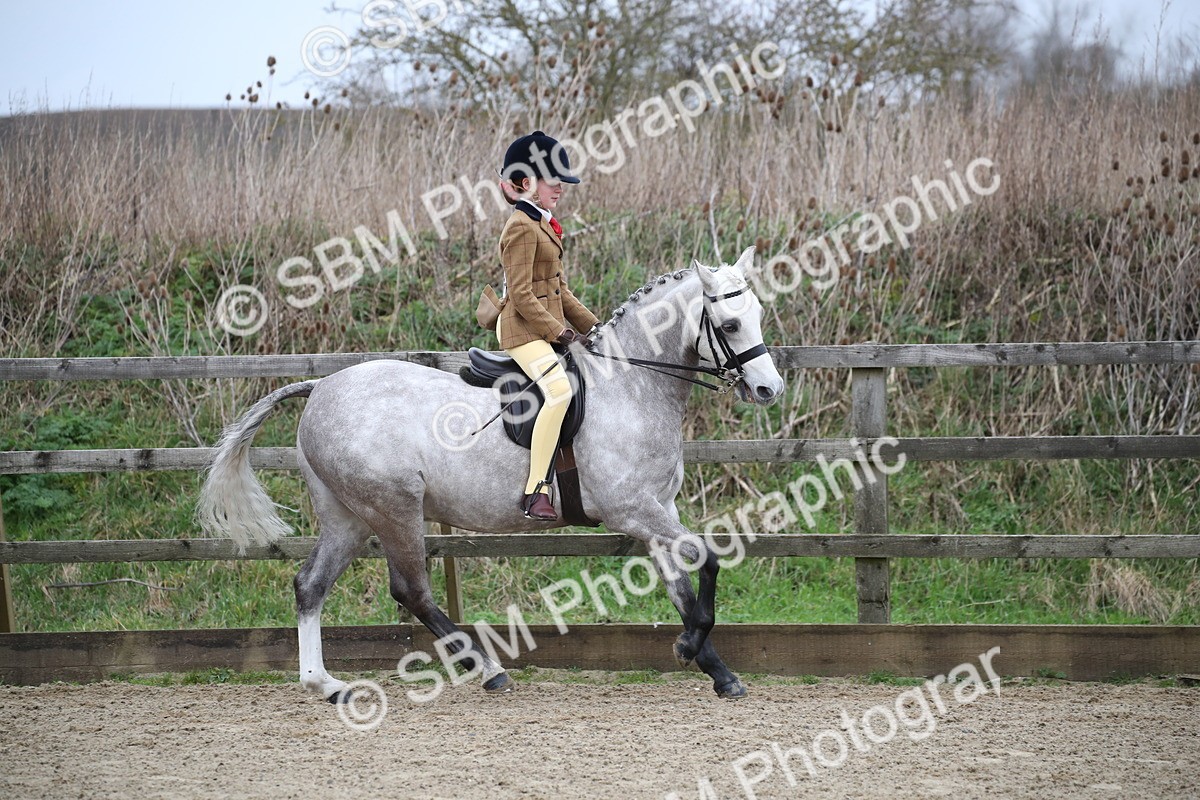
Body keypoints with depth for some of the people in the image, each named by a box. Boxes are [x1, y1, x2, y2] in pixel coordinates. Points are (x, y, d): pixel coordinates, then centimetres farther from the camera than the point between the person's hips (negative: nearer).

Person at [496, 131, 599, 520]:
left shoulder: (544, 225, 18)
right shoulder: (521, 228, -13)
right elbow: (522, 296, -19)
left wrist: (594, 326, 13)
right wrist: (563, 333, -20)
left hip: (548, 326, 11)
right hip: (523, 330, -11)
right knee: (559, 391, -30)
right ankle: (535, 491, -32)